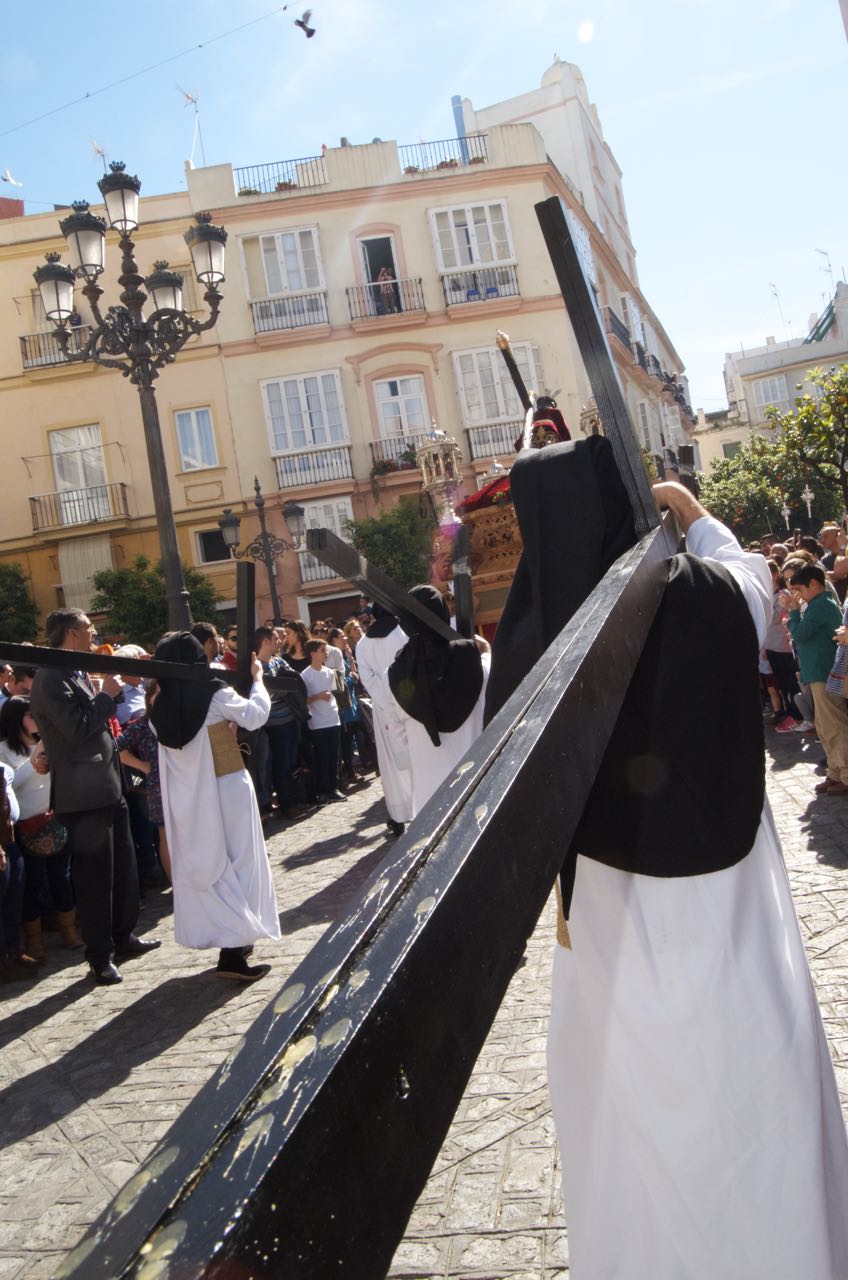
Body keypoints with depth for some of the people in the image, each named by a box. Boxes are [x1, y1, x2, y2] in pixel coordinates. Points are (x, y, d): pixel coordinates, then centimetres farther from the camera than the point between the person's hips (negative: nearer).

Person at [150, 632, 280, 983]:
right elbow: (255, 715, -7)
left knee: (205, 863, 14)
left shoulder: (160, 707, -3)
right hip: (226, 790, -5)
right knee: (237, 862, 3)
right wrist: (257, 678, 6)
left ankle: (231, 940, 24)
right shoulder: (215, 694, -15)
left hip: (187, 797, 5)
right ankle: (233, 950, 0)